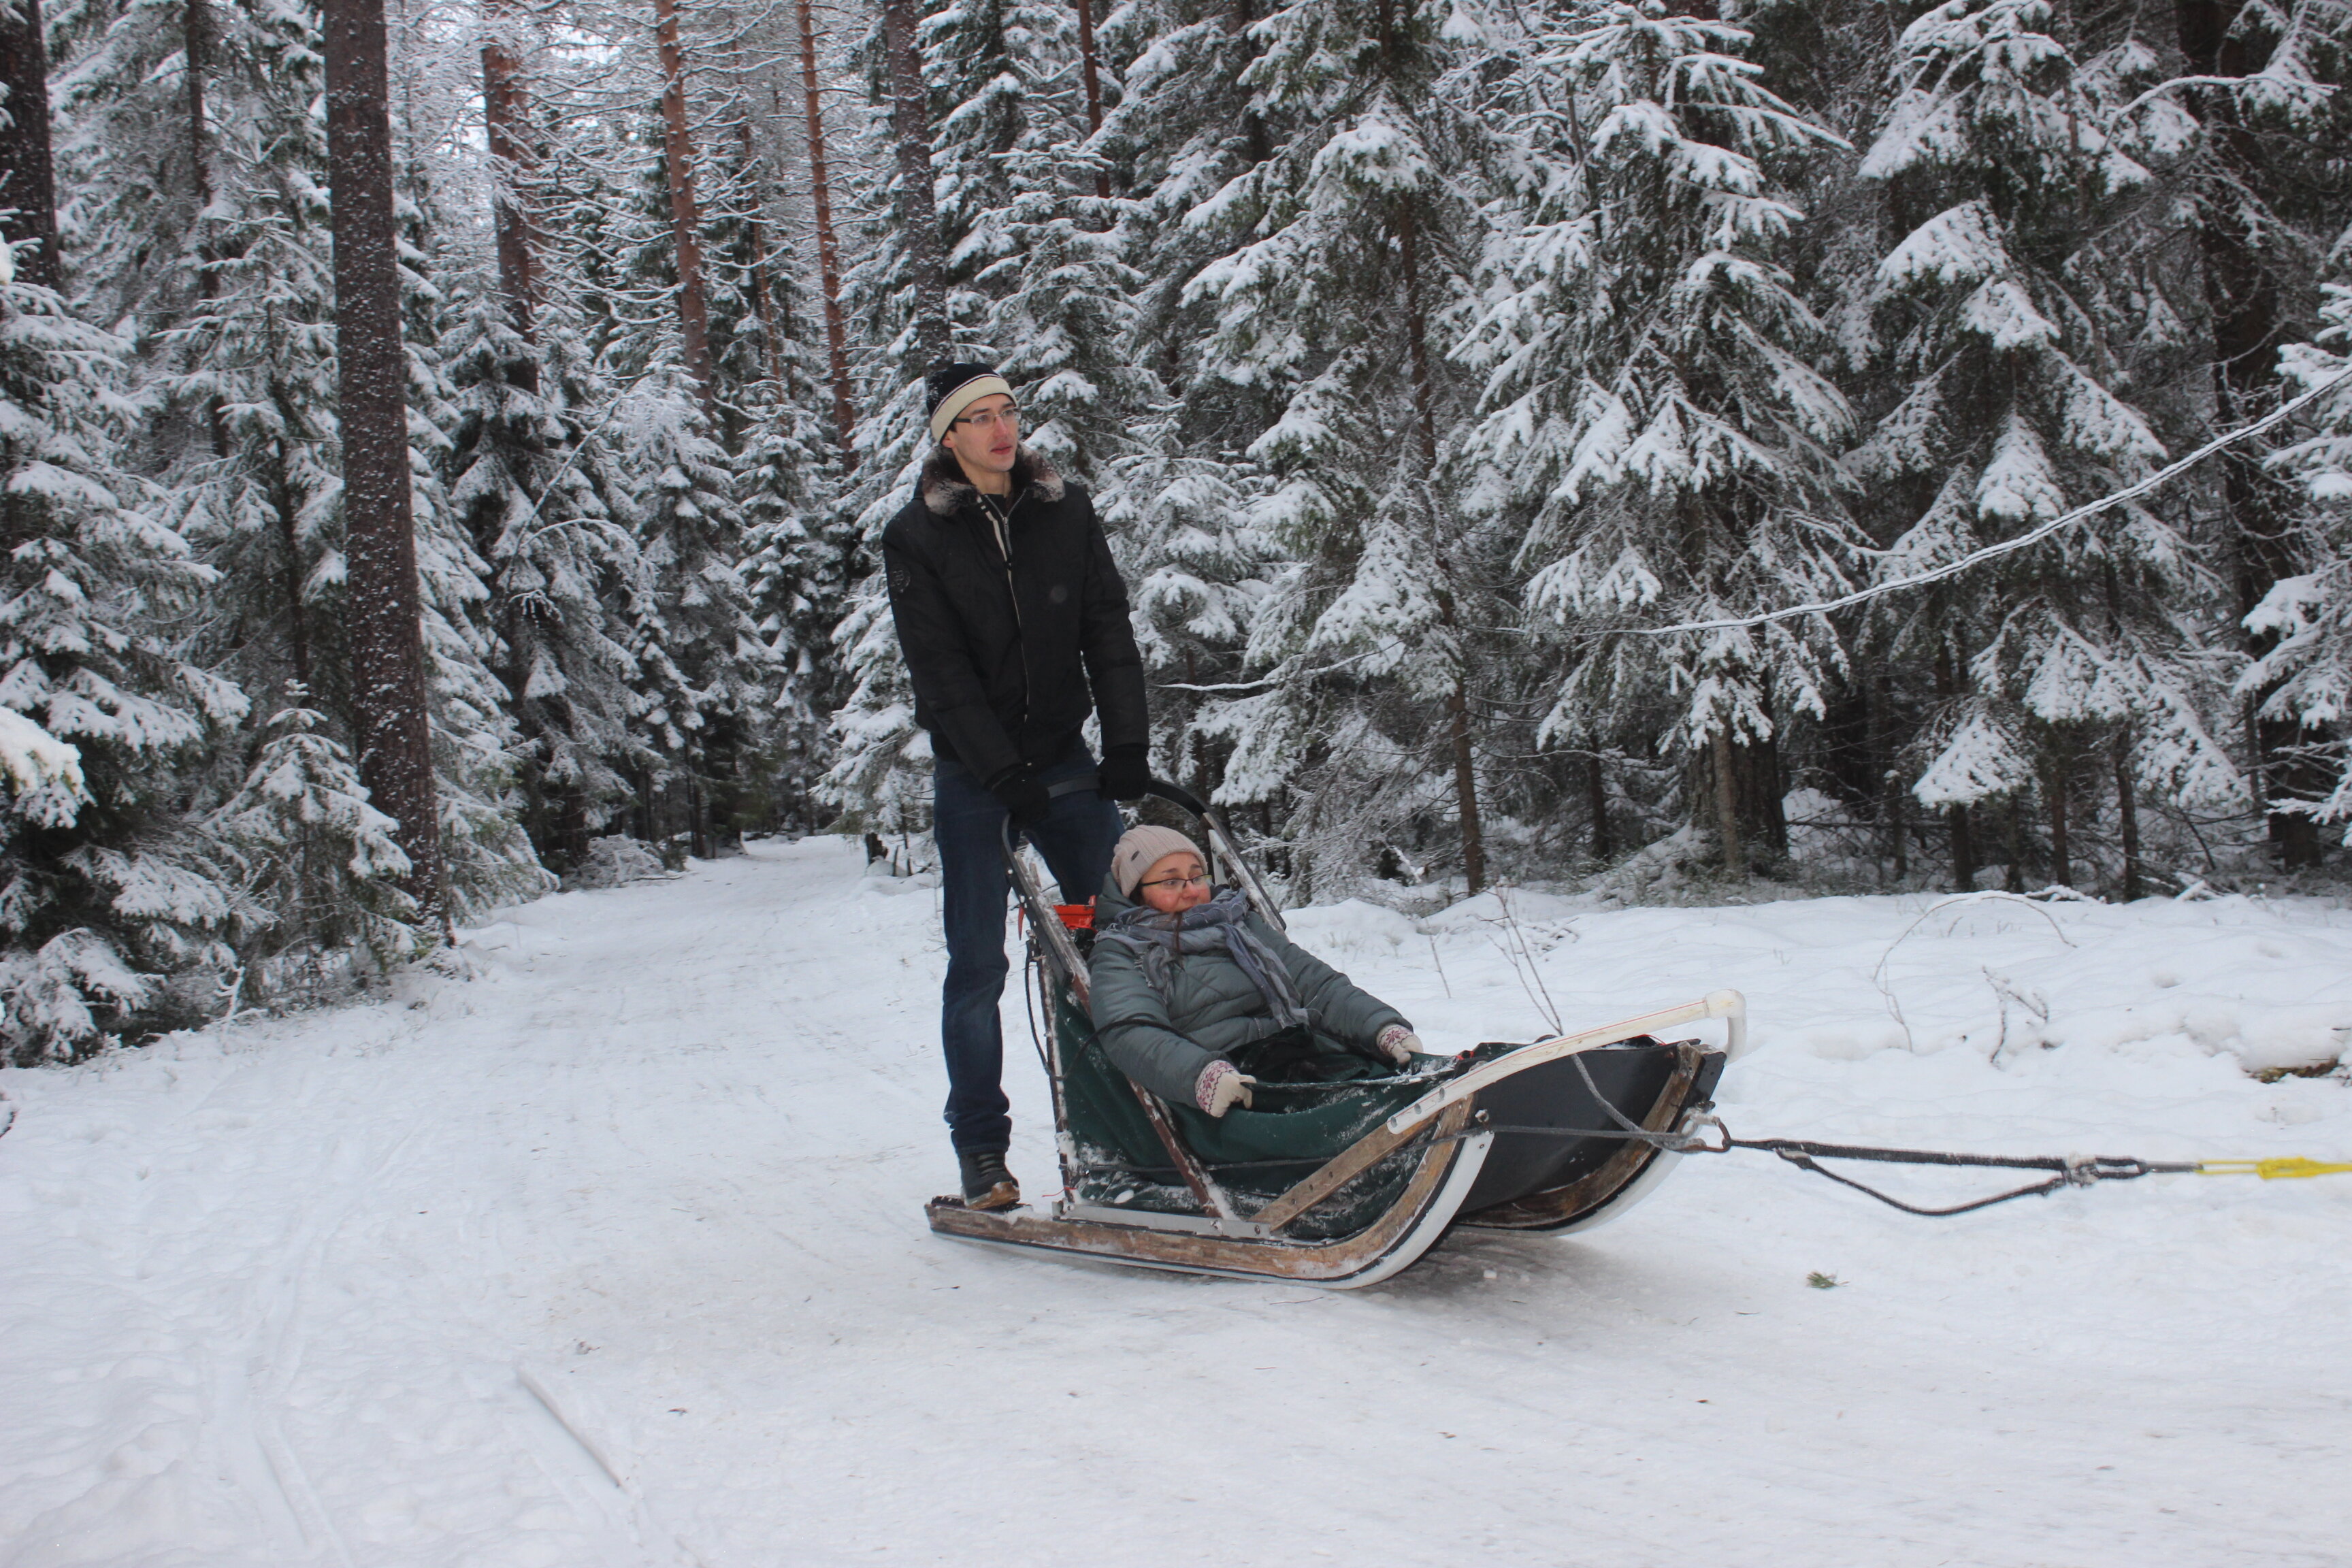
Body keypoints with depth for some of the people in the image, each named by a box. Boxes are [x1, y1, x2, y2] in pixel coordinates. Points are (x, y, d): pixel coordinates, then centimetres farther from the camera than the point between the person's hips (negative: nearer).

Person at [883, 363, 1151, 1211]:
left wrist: (1127, 743, -10)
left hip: (1065, 758, 3)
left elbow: (1108, 631, 1)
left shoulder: (1067, 512, 4)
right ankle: (981, 1149, 9)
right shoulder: (916, 537, -5)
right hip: (973, 774, -3)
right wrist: (1007, 776, -18)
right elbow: (941, 672, -10)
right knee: (978, 964, -1)